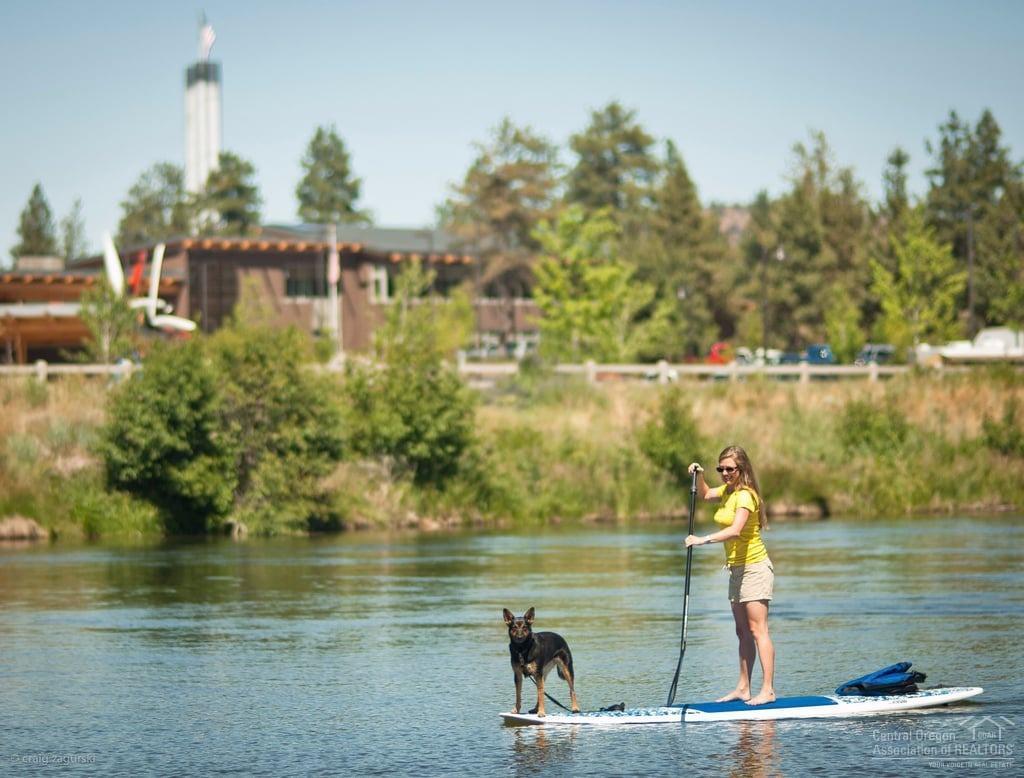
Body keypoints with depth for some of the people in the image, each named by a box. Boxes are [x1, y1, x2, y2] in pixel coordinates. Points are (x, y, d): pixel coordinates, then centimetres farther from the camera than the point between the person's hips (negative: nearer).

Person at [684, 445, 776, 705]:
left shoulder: (745, 495, -17)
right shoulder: (728, 491, 11)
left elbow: (735, 530, -32)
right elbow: (704, 495, 31)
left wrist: (703, 540, -35)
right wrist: (699, 476, 12)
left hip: (754, 567, -10)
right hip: (737, 569, 10)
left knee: (757, 630, -13)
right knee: (743, 632, 11)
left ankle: (768, 690, -15)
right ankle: (743, 688, 14)